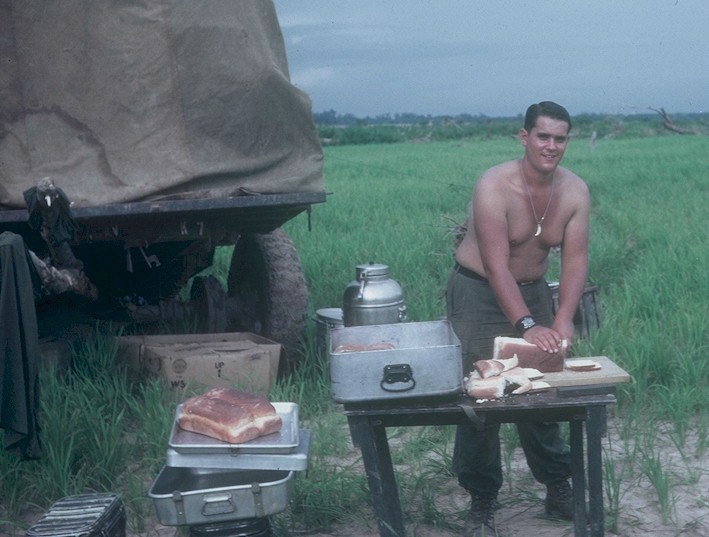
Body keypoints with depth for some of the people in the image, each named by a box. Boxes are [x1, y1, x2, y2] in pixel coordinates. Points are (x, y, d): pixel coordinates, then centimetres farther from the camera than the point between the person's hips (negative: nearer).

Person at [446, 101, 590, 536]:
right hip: (479, 292, -5)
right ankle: (482, 502, 5)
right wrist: (526, 326, -36)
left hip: (533, 289, 5)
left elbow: (576, 260, -12)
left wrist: (563, 320, -26)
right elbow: (496, 266, -29)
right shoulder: (495, 186, -24)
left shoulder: (575, 191, -8)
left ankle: (558, 485, 24)